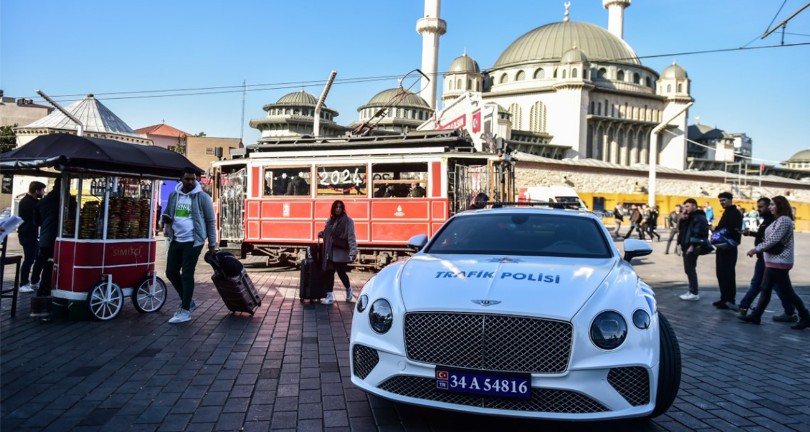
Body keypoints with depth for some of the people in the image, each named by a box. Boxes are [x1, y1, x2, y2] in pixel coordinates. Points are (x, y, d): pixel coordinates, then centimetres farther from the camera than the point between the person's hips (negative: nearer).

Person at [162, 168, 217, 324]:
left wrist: (212, 243, -3)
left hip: (193, 242, -6)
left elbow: (211, 221, -3)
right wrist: (166, 218, -5)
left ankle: (185, 311, 6)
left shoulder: (202, 197, -7)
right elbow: (167, 213, 21)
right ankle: (188, 302, 28)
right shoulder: (173, 195, 8)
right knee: (171, 273, 10)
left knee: (187, 274, -4)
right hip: (176, 240, 6)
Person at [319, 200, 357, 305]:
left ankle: (348, 289, 32)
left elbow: (351, 237, -13)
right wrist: (322, 233, 2)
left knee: (341, 273, 3)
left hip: (341, 252, -5)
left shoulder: (347, 221, -7)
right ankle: (330, 296, 9)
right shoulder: (330, 220, 11)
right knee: (329, 273, 3)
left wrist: (353, 252, -22)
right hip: (330, 252, 5)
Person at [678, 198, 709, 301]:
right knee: (688, 270, 12)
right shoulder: (689, 218, 19)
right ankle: (692, 291, 18)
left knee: (690, 269, -9)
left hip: (691, 248, -10)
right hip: (686, 247, 10)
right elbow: (681, 229, 18)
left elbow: (699, 233, -20)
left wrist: (692, 246, -24)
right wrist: (683, 218, 4)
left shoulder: (700, 217, -11)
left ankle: (694, 293, -6)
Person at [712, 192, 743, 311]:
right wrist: (716, 230, 2)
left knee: (728, 274, -6)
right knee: (721, 273, 12)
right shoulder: (726, 213, 19)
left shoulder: (735, 213, -11)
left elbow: (734, 230, -24)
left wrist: (717, 229, -21)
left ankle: (730, 300, 0)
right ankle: (725, 299, 20)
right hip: (722, 247, 10)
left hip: (729, 248, -10)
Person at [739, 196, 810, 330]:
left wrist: (756, 249, -16)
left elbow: (773, 240, -21)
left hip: (779, 262, -10)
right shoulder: (779, 220, 16)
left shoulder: (784, 220, -15)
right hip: (773, 261, 10)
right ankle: (755, 316, 11)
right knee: (765, 289, 9)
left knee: (787, 291, -2)